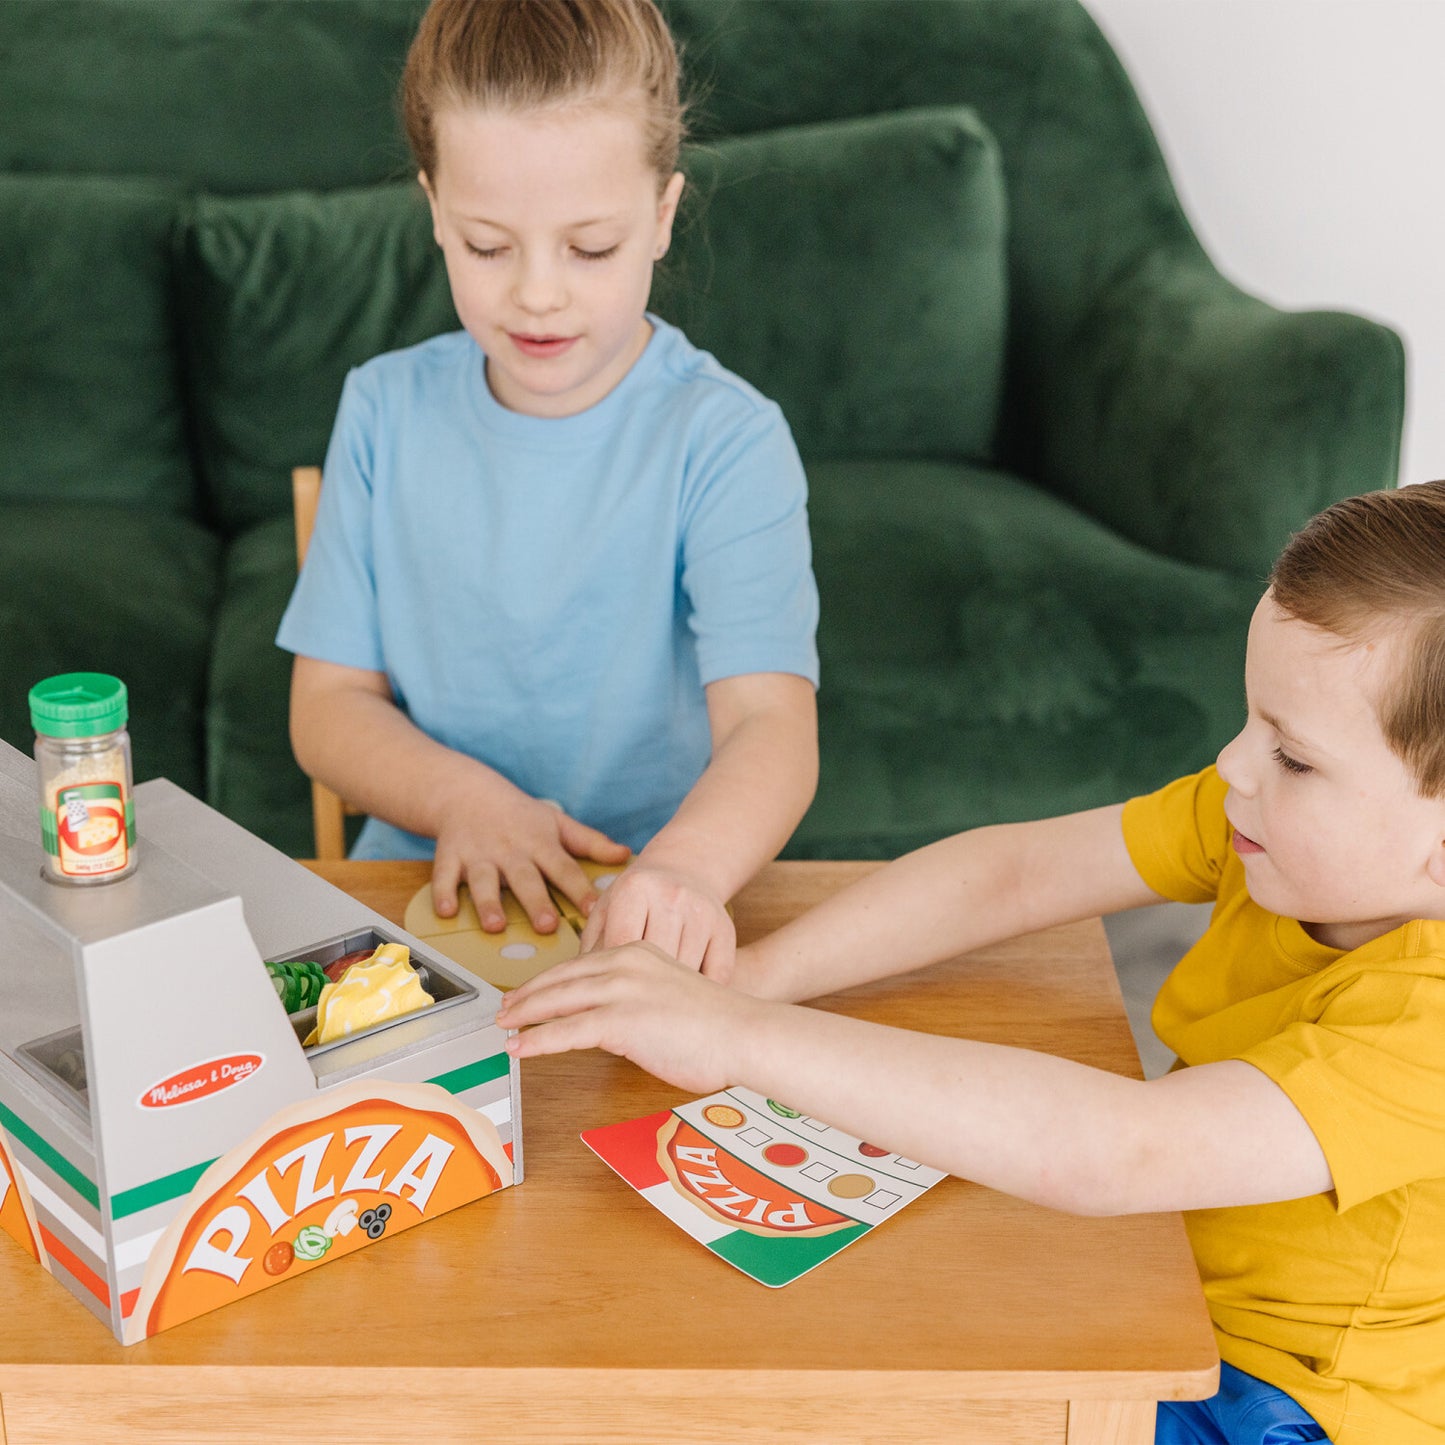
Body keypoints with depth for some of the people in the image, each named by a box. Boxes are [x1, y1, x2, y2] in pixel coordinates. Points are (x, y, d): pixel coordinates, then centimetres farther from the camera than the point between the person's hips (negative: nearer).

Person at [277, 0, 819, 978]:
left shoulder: (725, 439, -7)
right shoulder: (387, 411, 5)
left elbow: (772, 724, -19)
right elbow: (330, 702, 6)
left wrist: (685, 867, -40)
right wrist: (463, 797, -14)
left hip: (646, 909, -2)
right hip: (428, 888, 2)